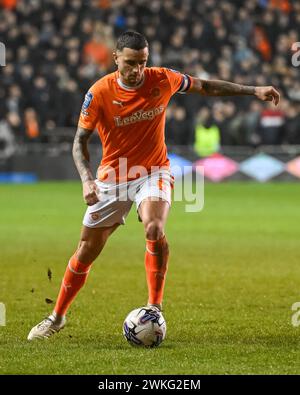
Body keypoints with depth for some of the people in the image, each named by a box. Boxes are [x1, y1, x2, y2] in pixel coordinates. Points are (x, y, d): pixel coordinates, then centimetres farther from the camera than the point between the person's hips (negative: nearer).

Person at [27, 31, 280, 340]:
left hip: (153, 172, 0)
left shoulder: (162, 80, -10)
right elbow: (80, 141, -9)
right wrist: (87, 179, -25)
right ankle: (57, 317, 24)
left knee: (154, 229, -30)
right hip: (112, 176, 0)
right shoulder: (99, 92, -15)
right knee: (87, 250, 4)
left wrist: (254, 91, 3)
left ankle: (154, 310, -18)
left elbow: (206, 87, 5)